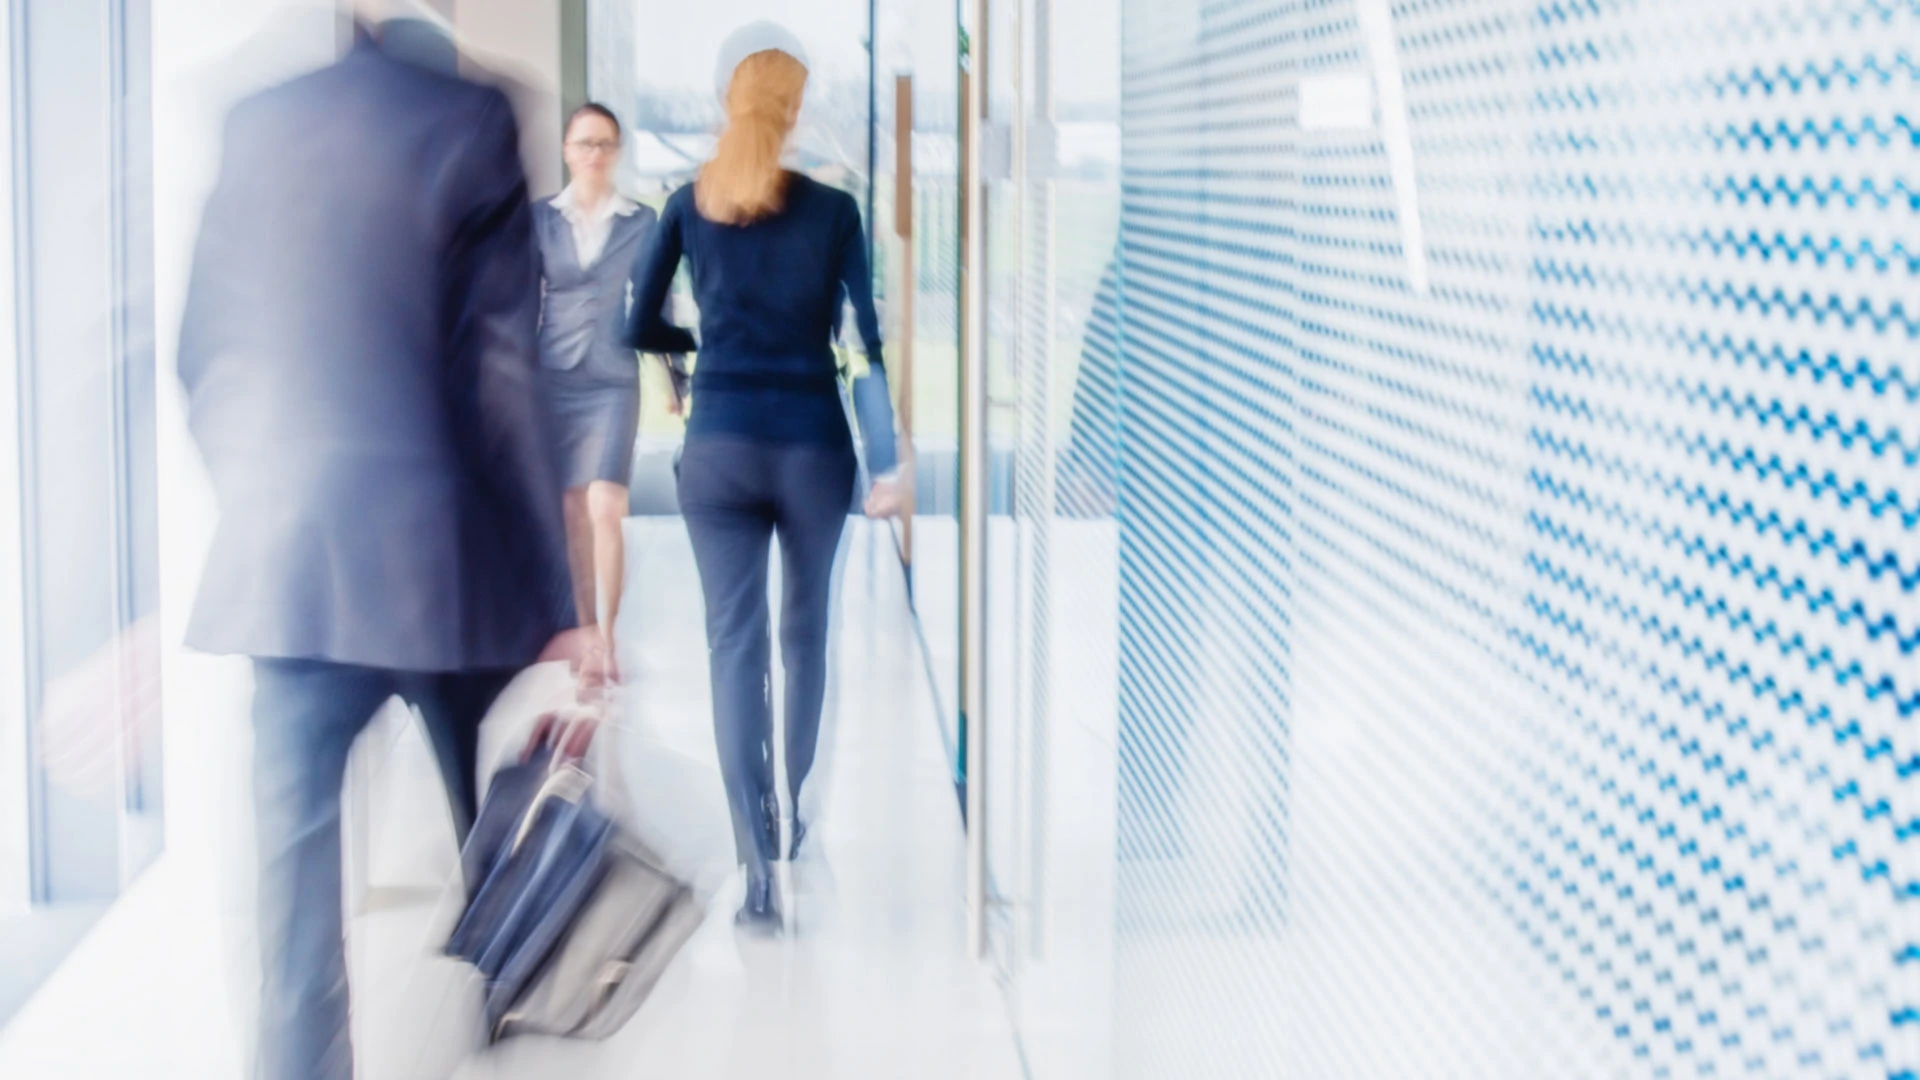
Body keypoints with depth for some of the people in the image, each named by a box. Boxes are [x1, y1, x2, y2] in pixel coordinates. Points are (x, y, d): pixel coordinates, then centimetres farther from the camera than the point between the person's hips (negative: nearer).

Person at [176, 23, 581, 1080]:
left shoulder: (252, 126, 6)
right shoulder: (470, 121, -7)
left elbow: (203, 356, 10)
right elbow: (502, 382, -11)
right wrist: (559, 609, -8)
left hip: (283, 560, 3)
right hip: (443, 559, -3)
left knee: (295, 870, 4)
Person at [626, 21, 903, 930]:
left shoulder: (687, 205, 1)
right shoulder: (833, 211, -3)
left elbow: (641, 332, 5)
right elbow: (864, 344, -7)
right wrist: (886, 463, -6)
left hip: (718, 446, 0)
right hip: (812, 446, 0)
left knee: (734, 644, 0)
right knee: (804, 633, 18)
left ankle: (759, 867, -9)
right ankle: (790, 818, 30)